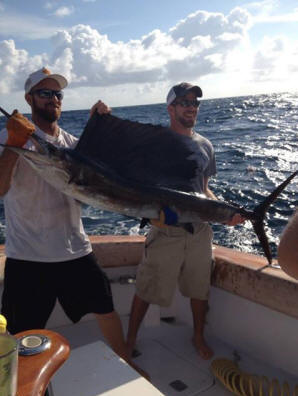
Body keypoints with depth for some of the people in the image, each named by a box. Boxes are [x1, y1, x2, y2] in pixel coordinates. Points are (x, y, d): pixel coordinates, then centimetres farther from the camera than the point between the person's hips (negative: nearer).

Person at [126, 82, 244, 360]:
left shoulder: (204, 146, 9)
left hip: (200, 230, 4)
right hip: (165, 231, -4)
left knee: (200, 290, 16)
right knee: (146, 290, 5)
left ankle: (198, 337, 41)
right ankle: (129, 342, 27)